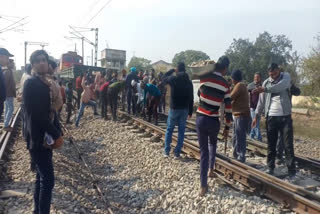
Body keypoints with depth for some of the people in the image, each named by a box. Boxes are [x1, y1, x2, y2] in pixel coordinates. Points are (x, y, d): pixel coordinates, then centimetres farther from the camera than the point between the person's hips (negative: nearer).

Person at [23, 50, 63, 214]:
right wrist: (57, 135, -17)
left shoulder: (46, 84, 12)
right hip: (38, 138, -9)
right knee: (48, 180, -6)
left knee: (41, 178, 16)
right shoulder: (31, 83, -14)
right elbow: (36, 114, -21)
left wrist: (57, 133, 4)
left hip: (45, 137, 9)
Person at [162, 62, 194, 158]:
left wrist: (172, 70, 16)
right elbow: (191, 98, 4)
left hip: (174, 108, -2)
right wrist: (190, 111, 10)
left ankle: (166, 151, 12)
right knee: (181, 131, 8)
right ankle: (177, 153, 10)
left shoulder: (173, 79, -10)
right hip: (184, 109, 2)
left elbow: (164, 79, 12)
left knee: (169, 130, 11)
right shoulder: (189, 82, 1)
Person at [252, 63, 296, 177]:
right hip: (271, 117, 2)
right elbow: (261, 101, 11)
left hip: (285, 116, -2)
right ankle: (270, 167, 18)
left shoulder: (286, 76, 1)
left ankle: (292, 171, 6)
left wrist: (265, 89, -33)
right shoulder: (266, 82, 9)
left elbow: (281, 86, -23)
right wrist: (256, 115, 6)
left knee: (288, 145, 1)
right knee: (271, 145, 8)